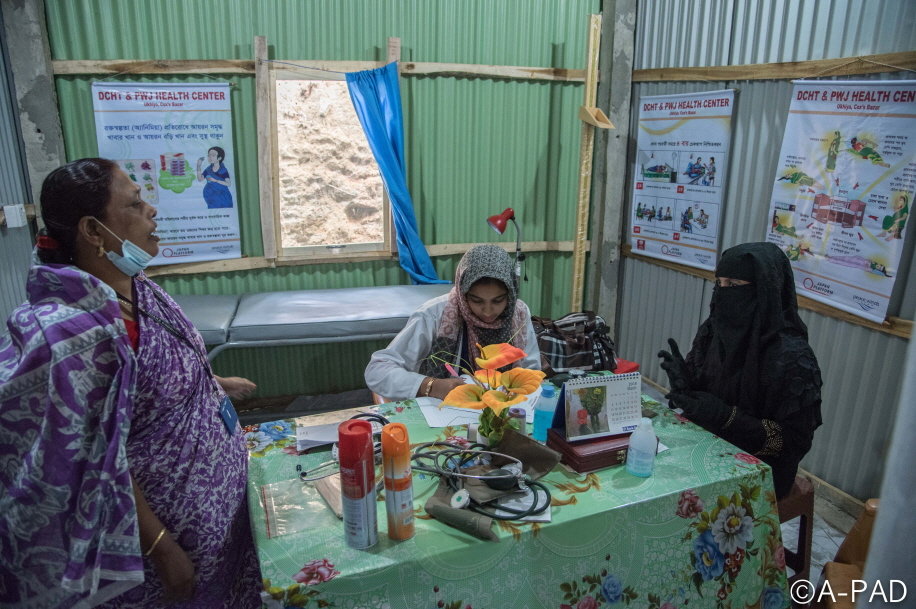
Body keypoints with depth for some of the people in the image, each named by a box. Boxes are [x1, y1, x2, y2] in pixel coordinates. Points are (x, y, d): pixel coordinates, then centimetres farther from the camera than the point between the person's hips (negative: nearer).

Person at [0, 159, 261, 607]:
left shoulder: (135, 288, -5)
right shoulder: (73, 331, -30)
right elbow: (99, 467, -25)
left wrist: (212, 382, 23)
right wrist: (161, 548, -20)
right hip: (171, 523, -8)